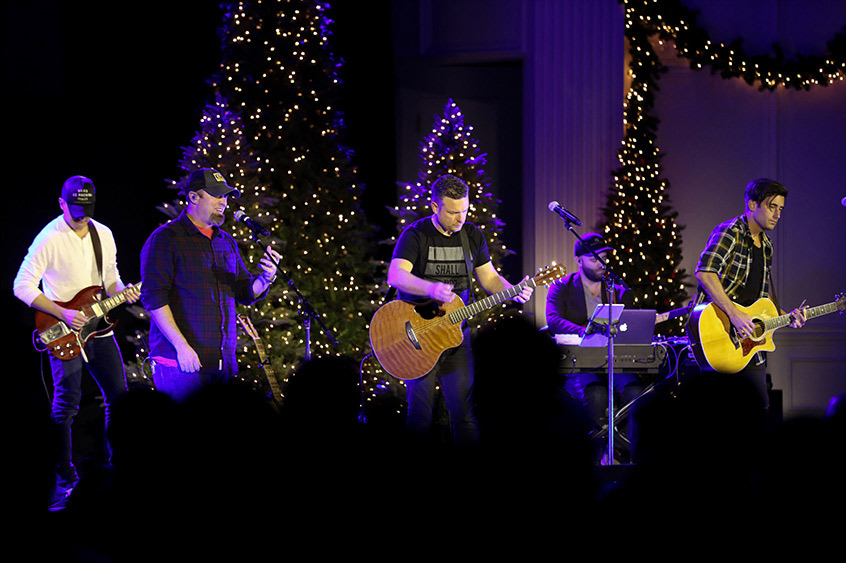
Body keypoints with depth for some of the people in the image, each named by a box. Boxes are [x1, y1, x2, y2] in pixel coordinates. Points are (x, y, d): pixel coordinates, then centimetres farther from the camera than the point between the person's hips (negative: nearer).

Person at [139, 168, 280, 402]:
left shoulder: (226, 241, 18)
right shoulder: (165, 239, -4)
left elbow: (245, 293, 20)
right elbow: (153, 297, -12)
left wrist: (266, 278, -3)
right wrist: (181, 346, -18)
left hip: (223, 362, 7)